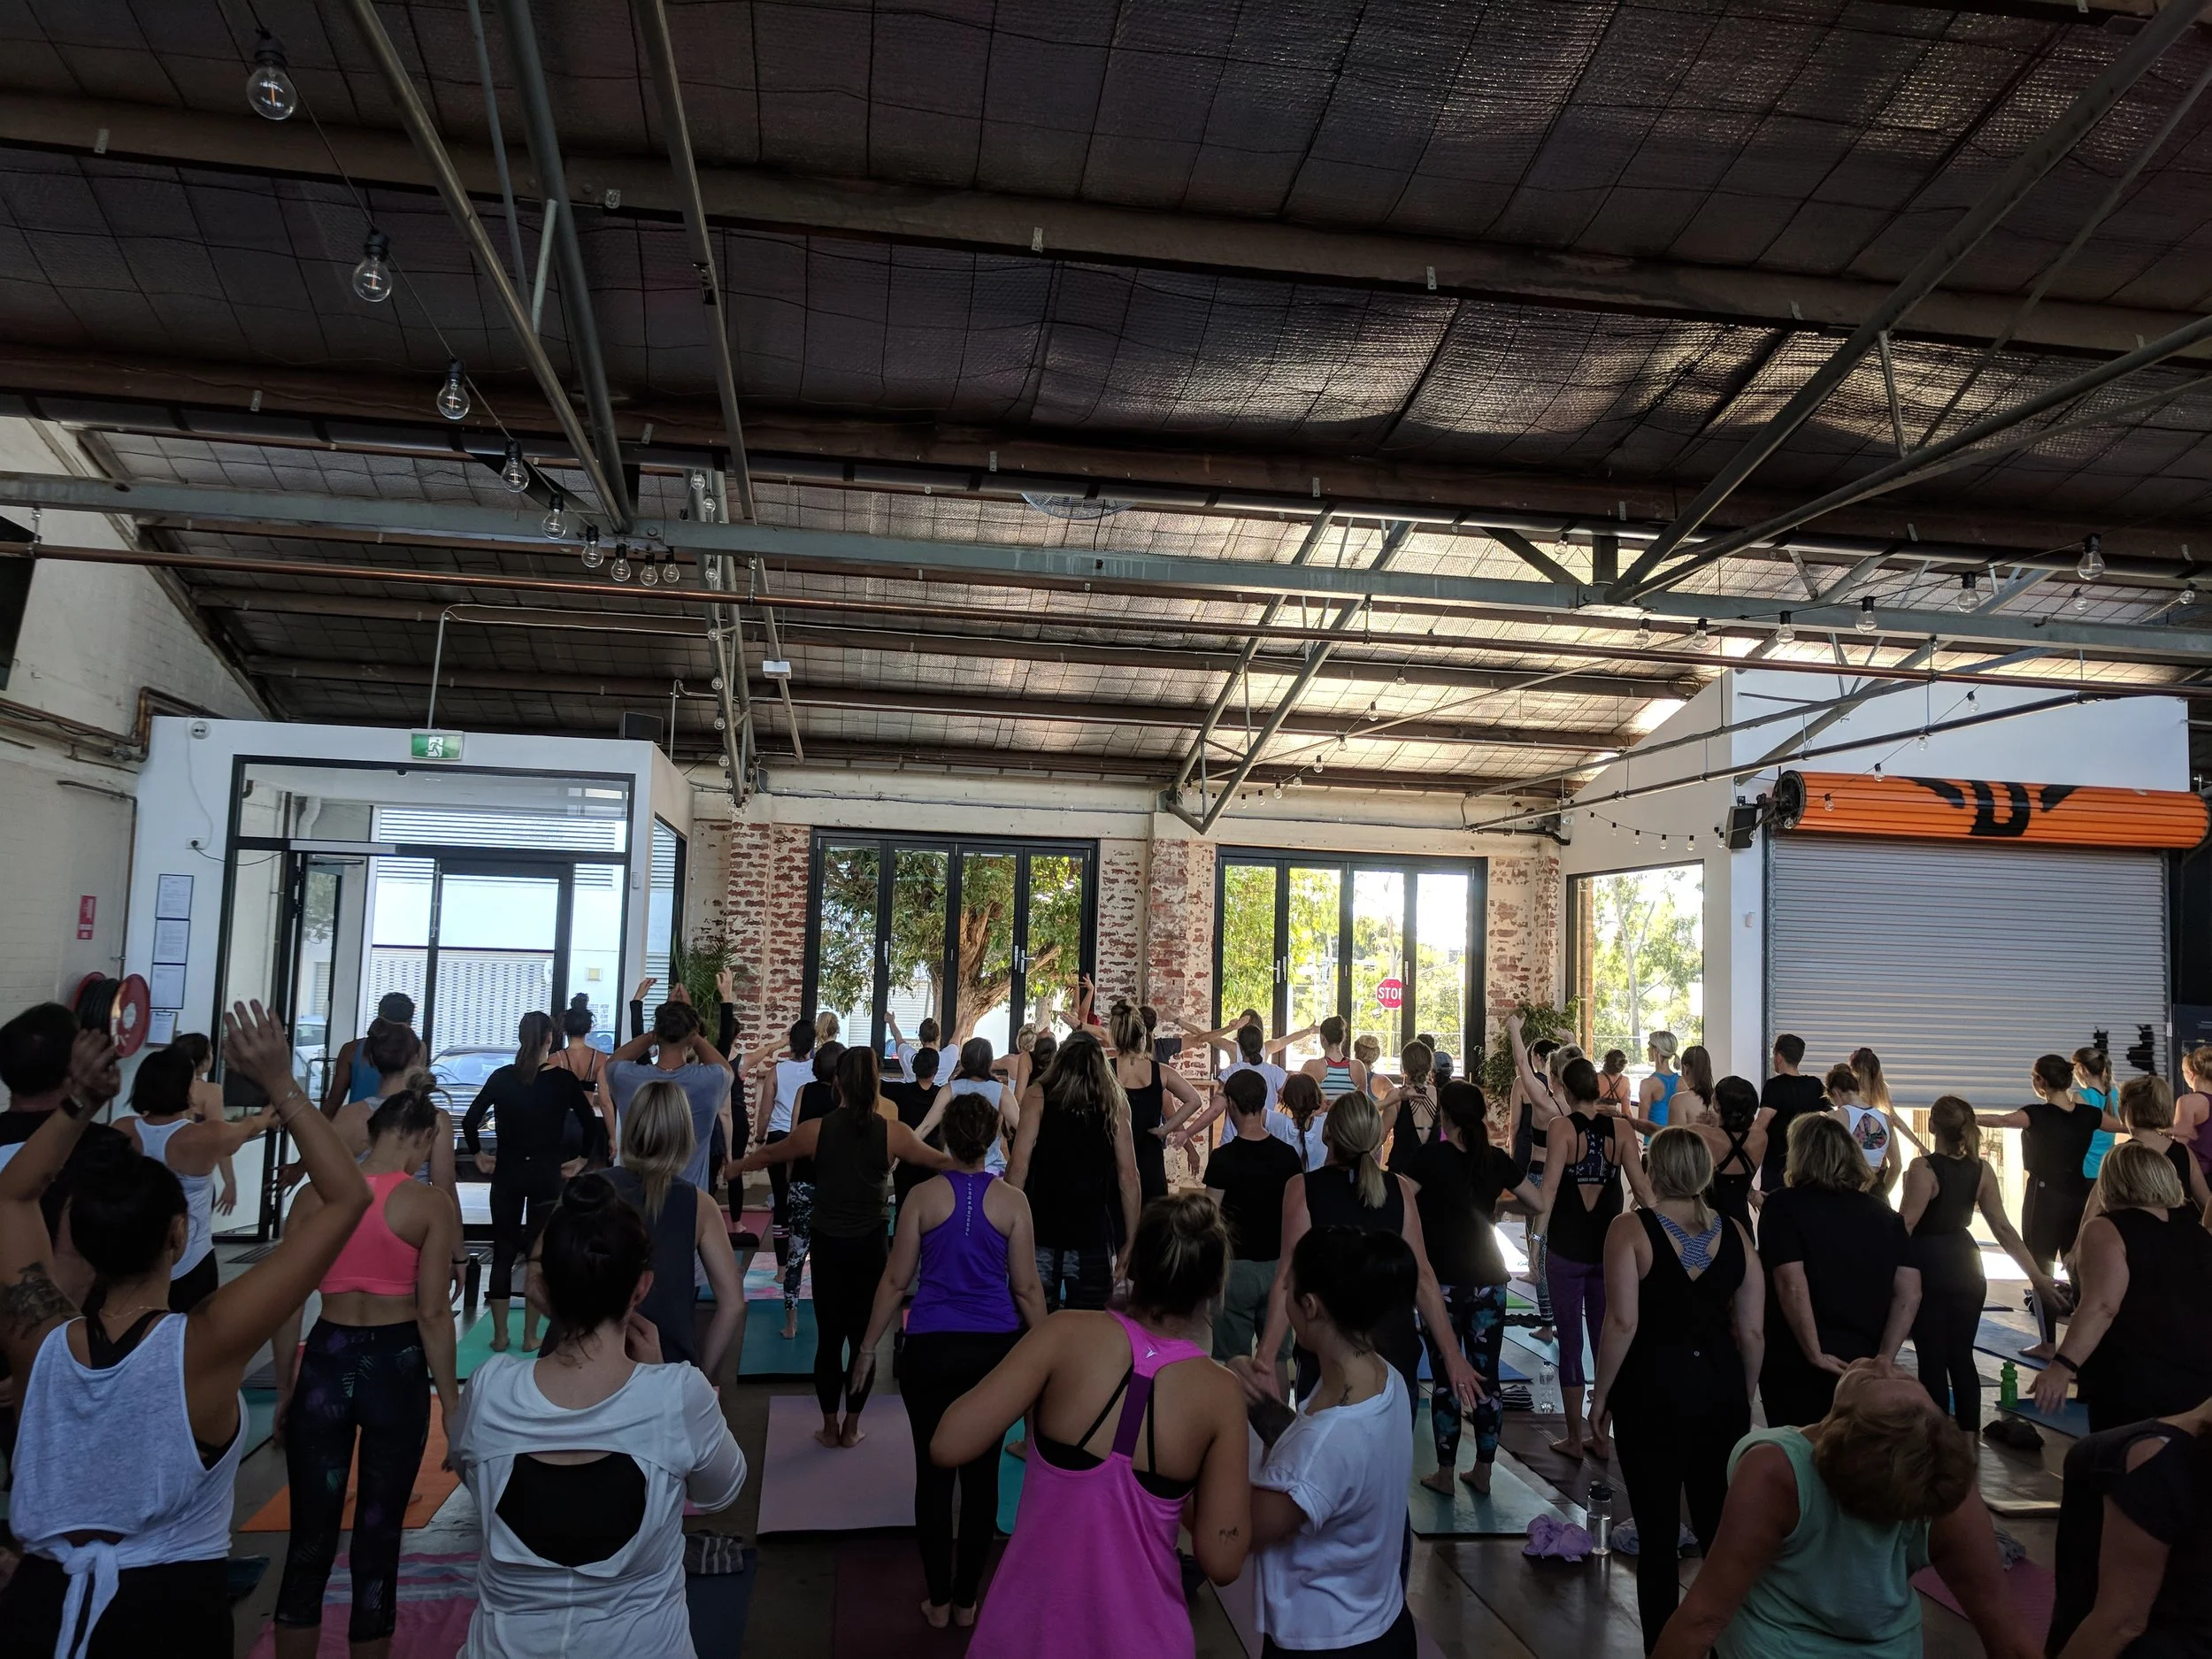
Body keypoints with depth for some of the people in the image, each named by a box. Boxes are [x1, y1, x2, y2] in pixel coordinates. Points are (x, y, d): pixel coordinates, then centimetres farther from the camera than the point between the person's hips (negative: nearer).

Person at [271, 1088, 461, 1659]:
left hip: (325, 1363, 3)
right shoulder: (432, 1205, -11)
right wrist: (451, 1401, -2)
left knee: (310, 1538, 14)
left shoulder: (314, 1197, -2)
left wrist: (284, 1389, 13)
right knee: (378, 1538, 12)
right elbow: (433, 1313, -12)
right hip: (396, 1367, -2)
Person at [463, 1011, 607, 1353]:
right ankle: (530, 1337, 10)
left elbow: (470, 1121, -4)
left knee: (503, 1253, 10)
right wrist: (582, 1160, 6)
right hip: (547, 1174, -1)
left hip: (507, 1173, 2)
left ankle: (499, 1336, 14)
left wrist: (477, 1155, 9)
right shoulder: (563, 1079, -7)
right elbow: (591, 1125, -7)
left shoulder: (501, 1077, -2)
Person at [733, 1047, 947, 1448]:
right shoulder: (893, 1133, -10)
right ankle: (851, 1427, 19)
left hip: (828, 1245, 1)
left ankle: (830, 1426, 20)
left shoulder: (815, 1130, -9)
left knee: (829, 1337, 11)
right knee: (865, 1337, 11)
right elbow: (941, 1162, 5)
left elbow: (769, 1154, 10)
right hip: (870, 1246, 0)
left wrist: (732, 1169, 30)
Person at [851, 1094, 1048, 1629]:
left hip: (931, 1350, -1)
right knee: (982, 1471, 12)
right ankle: (966, 1600, 23)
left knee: (933, 1471, 10)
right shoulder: (1011, 1202, -5)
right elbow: (1027, 1288, -1)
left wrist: (868, 1348, 10)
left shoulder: (924, 1196, -6)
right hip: (995, 1349, 1)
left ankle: (938, 1601, 20)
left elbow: (896, 1280, -1)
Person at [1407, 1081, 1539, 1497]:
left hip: (1444, 1282, -3)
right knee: (1486, 1376, 10)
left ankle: (1444, 1474, 11)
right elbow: (1541, 1202, 11)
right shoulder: (1498, 1159, 1)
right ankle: (1482, 1471, 18)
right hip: (1489, 1281, 4)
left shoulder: (1432, 1156, -11)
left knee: (1446, 1378, 4)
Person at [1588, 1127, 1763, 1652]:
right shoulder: (1734, 1232, 2)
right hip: (1721, 1387, 4)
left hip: (1654, 1390, -4)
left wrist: (1600, 1395, -6)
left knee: (1658, 1535, 6)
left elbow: (1623, 1323, -17)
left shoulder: (1631, 1229, -10)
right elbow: (1753, 1332, 3)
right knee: (1722, 1530, 17)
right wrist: (1743, 1395, 18)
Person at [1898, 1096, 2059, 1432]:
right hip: (1966, 1269, 6)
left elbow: (1904, 1226, -21)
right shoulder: (1982, 1170, 1)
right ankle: (1969, 1435, 20)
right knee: (1961, 1356, 15)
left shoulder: (1923, 1168, -18)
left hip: (1929, 1268, -6)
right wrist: (2036, 1275, 7)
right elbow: (2003, 1228, 0)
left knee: (1932, 1359, 1)